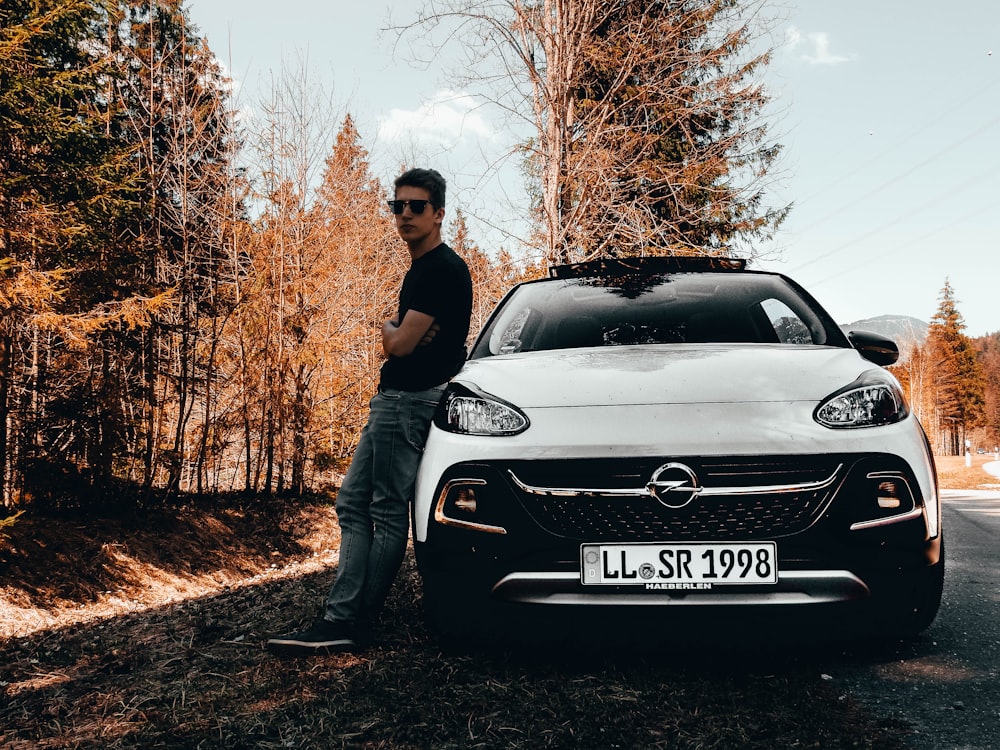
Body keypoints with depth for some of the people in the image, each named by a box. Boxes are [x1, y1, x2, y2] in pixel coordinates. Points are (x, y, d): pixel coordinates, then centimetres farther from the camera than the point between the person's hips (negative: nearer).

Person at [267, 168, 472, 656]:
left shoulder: (443, 269, -13)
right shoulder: (420, 270, 21)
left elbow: (399, 344, -18)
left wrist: (390, 331, 5)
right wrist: (399, 333, -5)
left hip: (409, 400, -11)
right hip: (393, 400, 11)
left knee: (388, 513, -6)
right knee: (353, 502, 7)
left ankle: (354, 625, -2)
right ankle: (341, 617, 6)